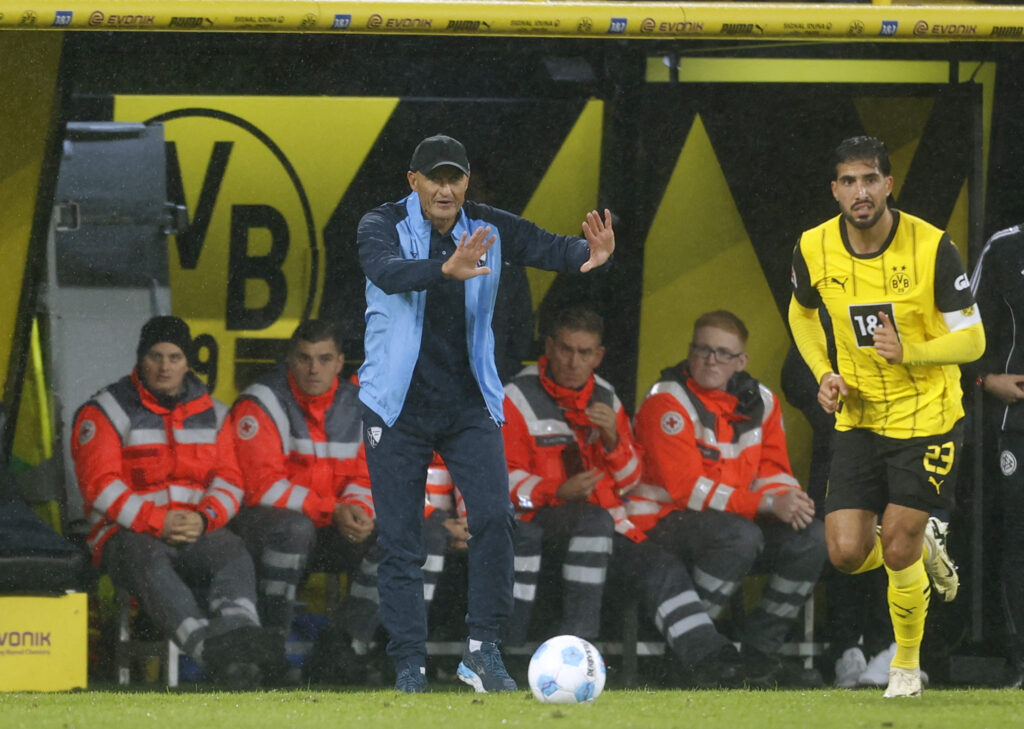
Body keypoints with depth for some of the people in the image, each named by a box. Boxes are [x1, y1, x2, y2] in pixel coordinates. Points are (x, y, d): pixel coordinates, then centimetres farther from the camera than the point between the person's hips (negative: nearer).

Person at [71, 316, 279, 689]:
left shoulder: (211, 414, 15)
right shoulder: (104, 413, 2)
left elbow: (228, 480, 9)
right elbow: (101, 486, -8)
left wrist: (204, 518, -13)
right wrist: (158, 522, -19)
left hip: (197, 531, 4)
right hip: (128, 533, -4)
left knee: (232, 552, -30)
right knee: (148, 560, -39)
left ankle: (238, 634, -58)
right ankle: (211, 650, -59)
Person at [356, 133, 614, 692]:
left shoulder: (488, 229, 0)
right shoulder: (383, 226, -9)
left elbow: (544, 247, -14)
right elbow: (387, 271, -31)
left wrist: (587, 254, -38)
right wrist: (446, 270, -50)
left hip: (470, 403, 2)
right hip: (398, 405, -2)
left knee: (494, 516, -15)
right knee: (399, 540, -1)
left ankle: (482, 650, -7)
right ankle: (409, 664, 7)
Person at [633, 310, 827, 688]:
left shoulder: (760, 402, 9)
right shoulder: (667, 403, -13)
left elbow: (774, 472, 9)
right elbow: (686, 488, -20)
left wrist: (788, 500, -18)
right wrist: (766, 503, -26)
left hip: (733, 521, 7)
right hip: (661, 524, -7)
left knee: (810, 536, -12)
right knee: (741, 536, -35)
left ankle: (758, 654, -5)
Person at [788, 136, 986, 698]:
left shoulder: (931, 248, -18)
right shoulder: (814, 250, -7)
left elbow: (971, 339, -12)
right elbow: (802, 314, 16)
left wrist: (910, 352, -30)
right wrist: (824, 374, 0)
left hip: (927, 418, -4)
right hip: (857, 416, 4)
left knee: (897, 552, -8)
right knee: (847, 554, -7)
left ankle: (907, 661, 19)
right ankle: (925, 548, 28)